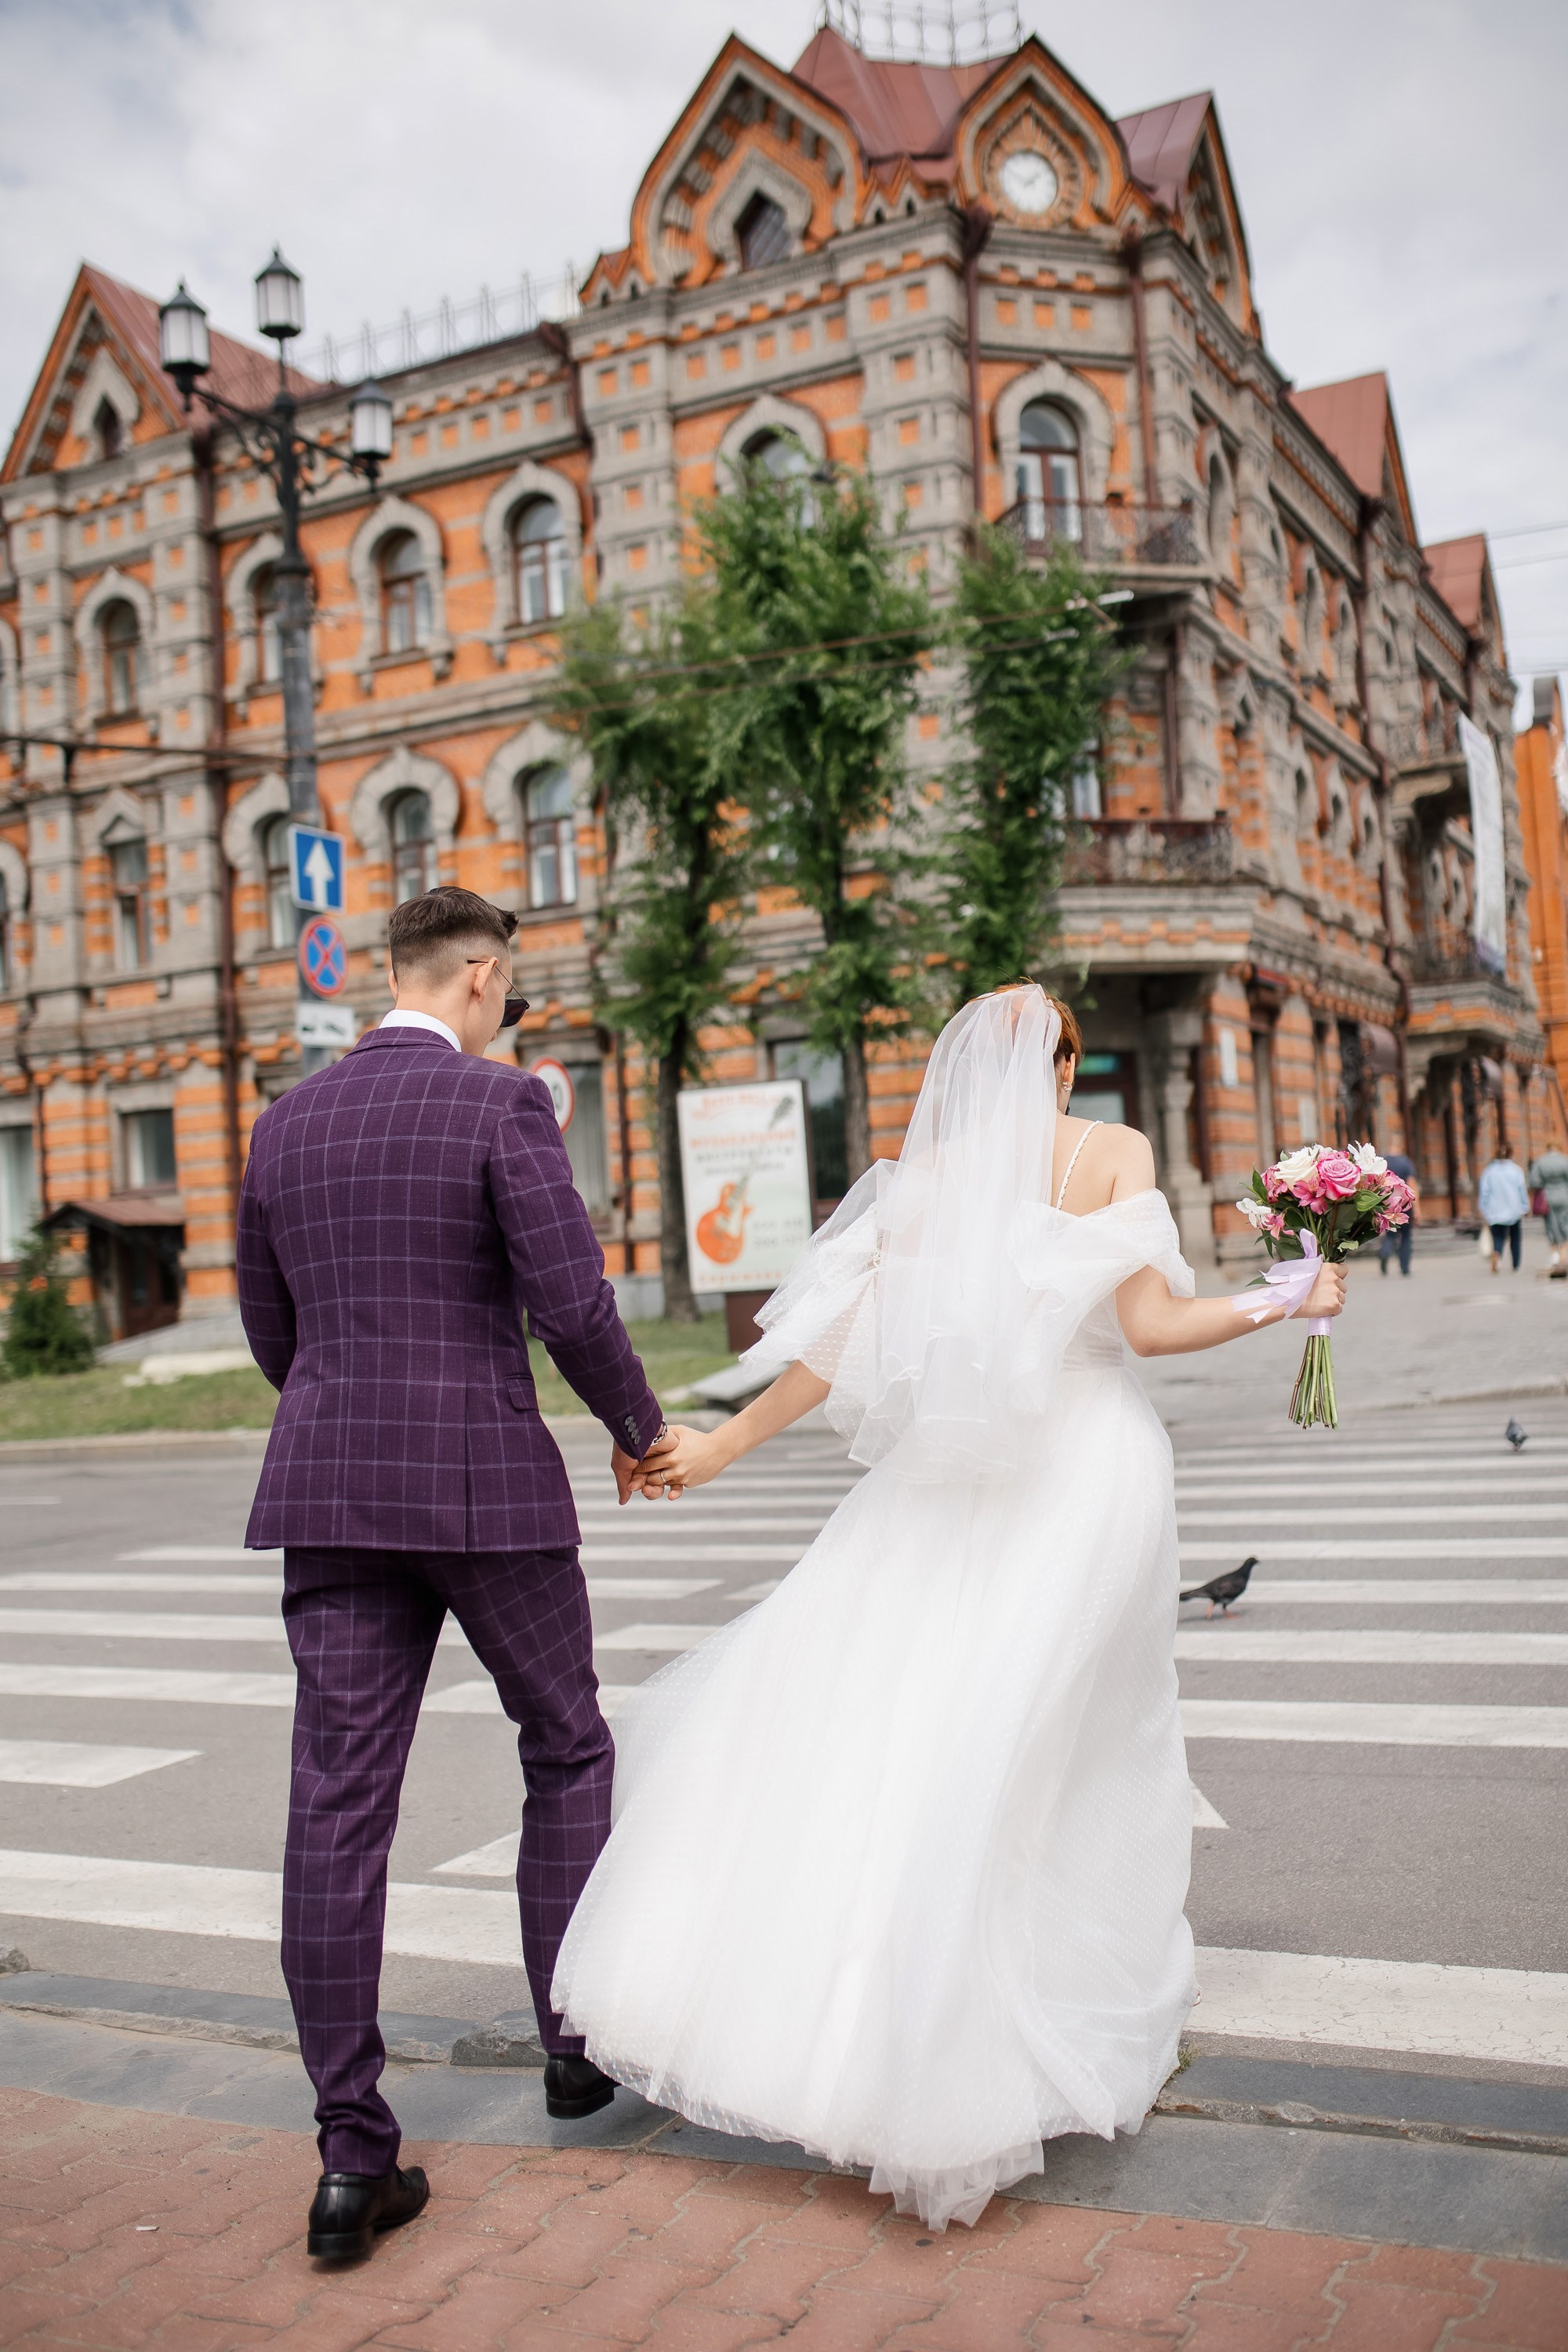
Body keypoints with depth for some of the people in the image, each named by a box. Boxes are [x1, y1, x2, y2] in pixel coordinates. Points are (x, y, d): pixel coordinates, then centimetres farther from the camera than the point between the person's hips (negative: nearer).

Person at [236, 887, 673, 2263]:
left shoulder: (285, 1125, 10)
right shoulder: (503, 1105, -8)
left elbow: (271, 1330, 16)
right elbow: (573, 1304, -14)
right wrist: (638, 1425, 4)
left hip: (328, 1495, 5)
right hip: (486, 1487, -4)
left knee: (337, 1807, 2)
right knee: (567, 1752, 17)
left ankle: (353, 2158, 6)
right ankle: (576, 2039, 27)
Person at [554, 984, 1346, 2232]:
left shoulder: (923, 1178, 5)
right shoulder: (1113, 1151, 2)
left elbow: (842, 1347, 1)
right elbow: (1152, 1321, -7)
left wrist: (724, 1445, 10)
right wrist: (1287, 1301, 8)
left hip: (957, 1476, 1)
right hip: (1087, 1471, 0)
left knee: (841, 1688, 9)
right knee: (1038, 1745, 5)